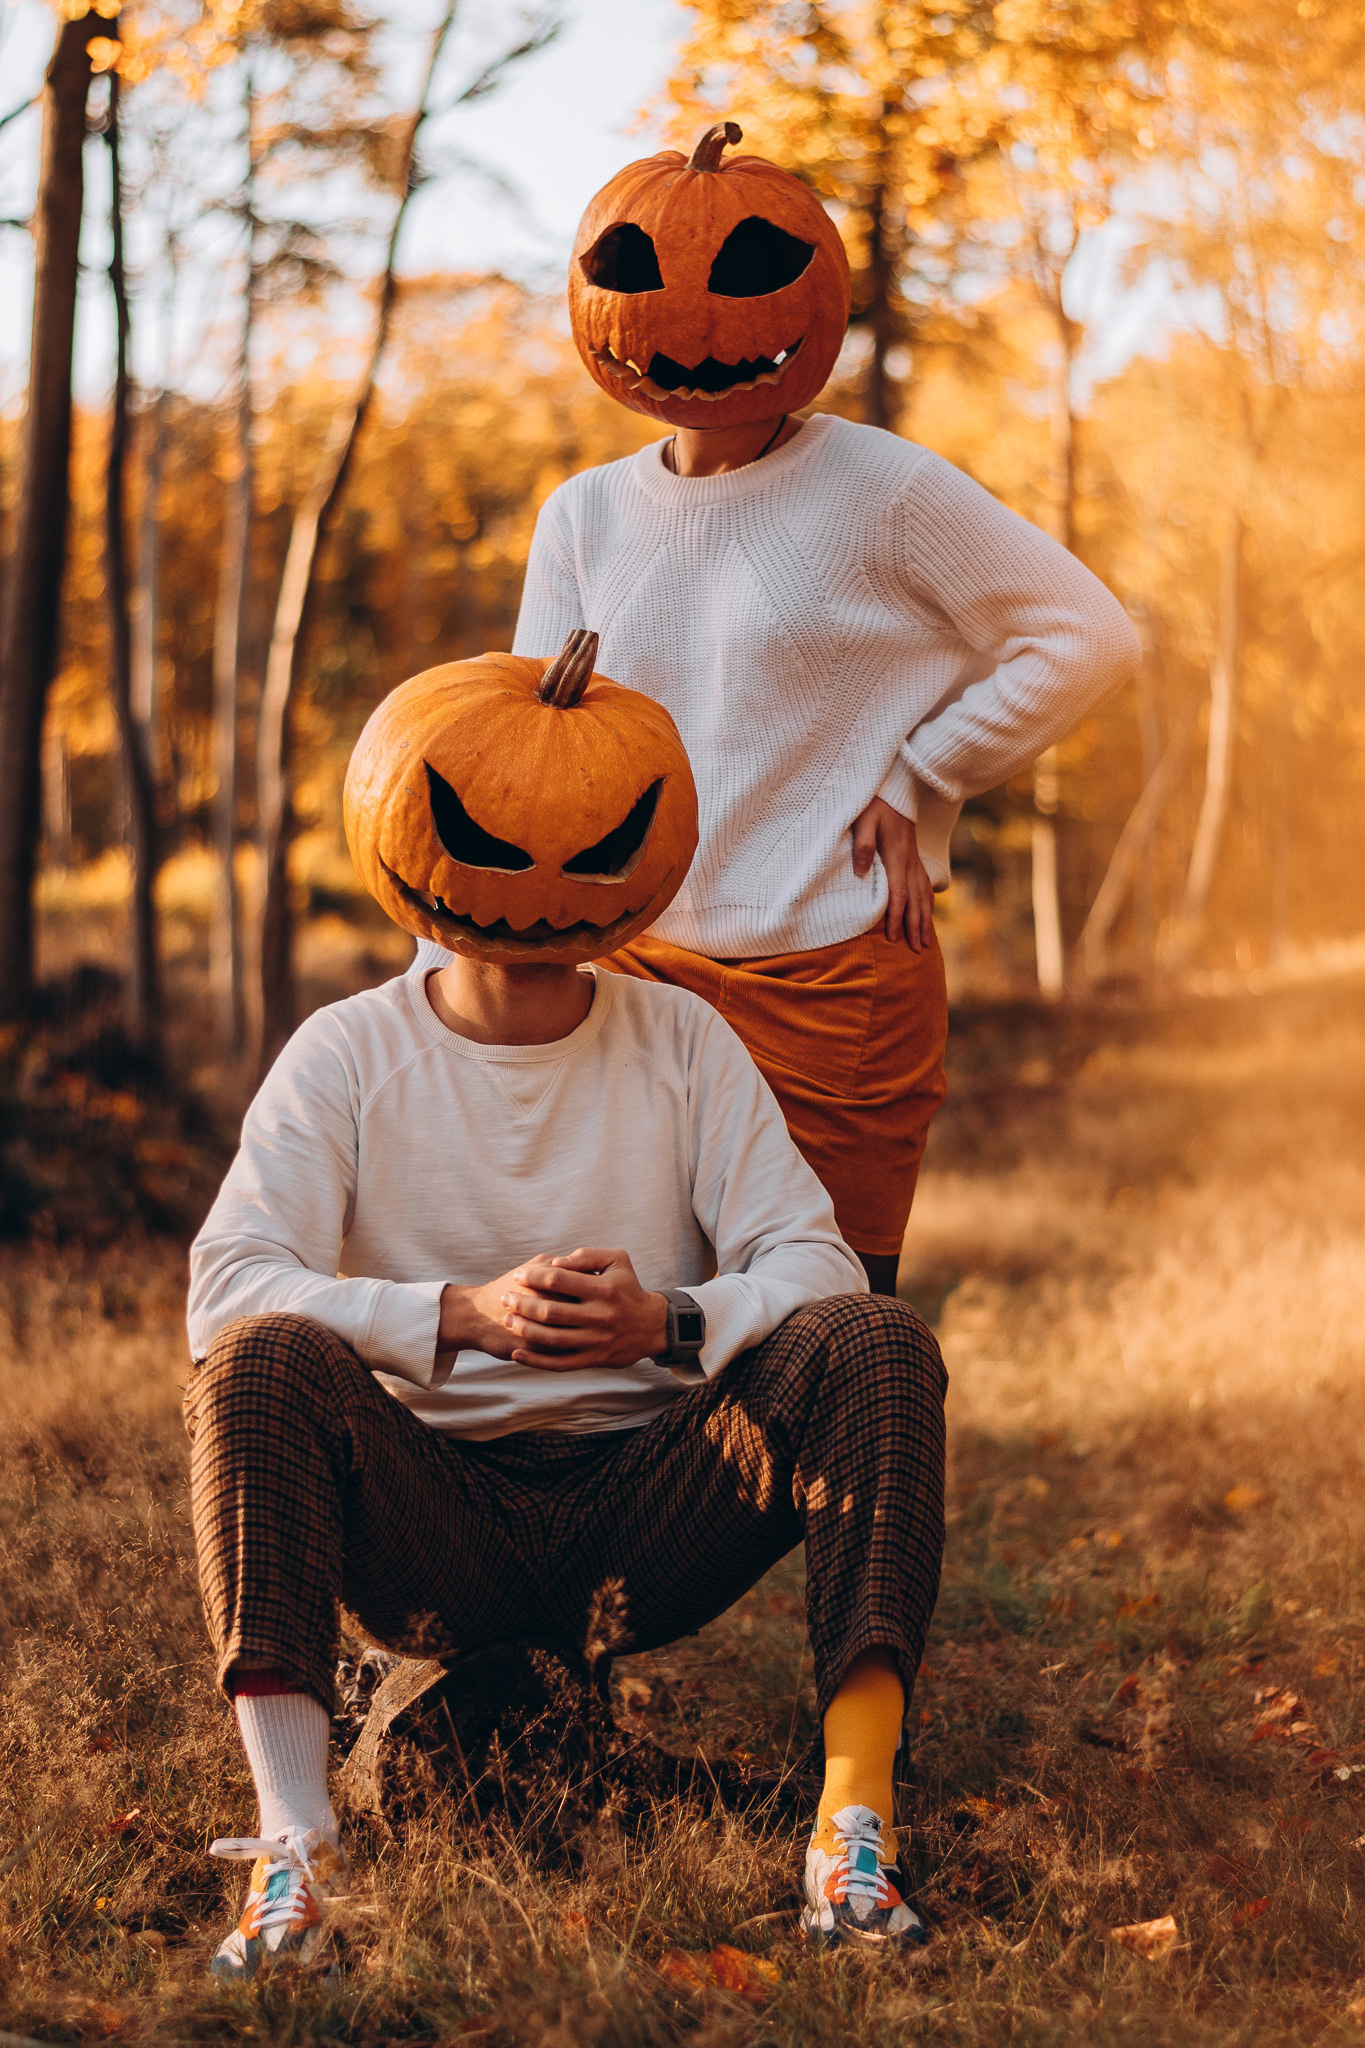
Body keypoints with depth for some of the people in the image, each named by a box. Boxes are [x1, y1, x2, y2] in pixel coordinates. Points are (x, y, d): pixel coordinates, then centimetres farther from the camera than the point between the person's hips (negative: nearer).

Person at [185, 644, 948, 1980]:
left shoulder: (683, 1043, 6)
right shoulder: (349, 1054, 0)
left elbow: (813, 1264, -5)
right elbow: (226, 1287, -15)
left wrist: (666, 1321, -27)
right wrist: (464, 1315, -30)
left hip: (646, 1511, 2)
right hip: (433, 1520, -1)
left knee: (876, 1347, -22)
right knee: (262, 1360, -30)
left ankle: (857, 1814, -30)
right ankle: (295, 1839, -36)